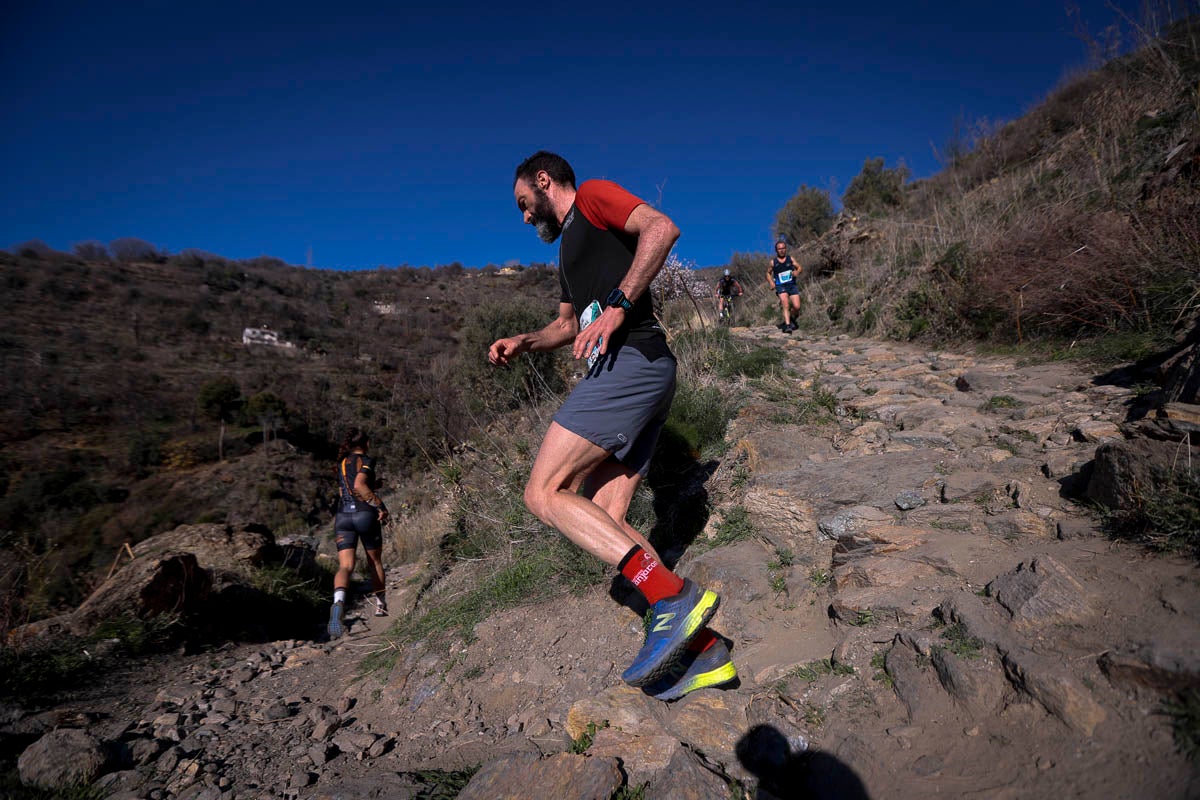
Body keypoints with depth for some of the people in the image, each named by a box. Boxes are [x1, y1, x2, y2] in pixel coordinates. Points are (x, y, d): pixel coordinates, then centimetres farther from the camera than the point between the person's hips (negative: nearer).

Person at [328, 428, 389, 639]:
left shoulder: (342, 463, 17)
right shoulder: (367, 461, -4)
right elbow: (359, 485, -21)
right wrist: (380, 505, -17)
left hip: (342, 516, 4)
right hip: (365, 514, -4)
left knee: (345, 565, -6)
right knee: (375, 562, 15)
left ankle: (338, 602, -33)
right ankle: (379, 604, 29)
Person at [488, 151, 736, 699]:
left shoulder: (592, 197, 7)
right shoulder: (570, 250, 33)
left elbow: (661, 227, -12)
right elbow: (569, 325, 42)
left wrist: (617, 306, -19)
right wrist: (522, 342, 24)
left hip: (631, 361, -10)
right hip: (638, 374, 10)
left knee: (544, 494, -14)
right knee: (606, 522, 3)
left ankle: (673, 596, -19)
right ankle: (700, 647, 1)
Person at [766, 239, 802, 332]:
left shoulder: (790, 259, 4)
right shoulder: (773, 262, 2)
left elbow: (799, 267, 7)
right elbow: (768, 273, 15)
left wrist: (797, 272, -16)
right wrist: (771, 282, -2)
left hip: (792, 285, 2)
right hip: (781, 286, -1)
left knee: (796, 307, -8)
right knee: (785, 305, -22)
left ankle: (792, 319, 23)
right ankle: (787, 325, -22)